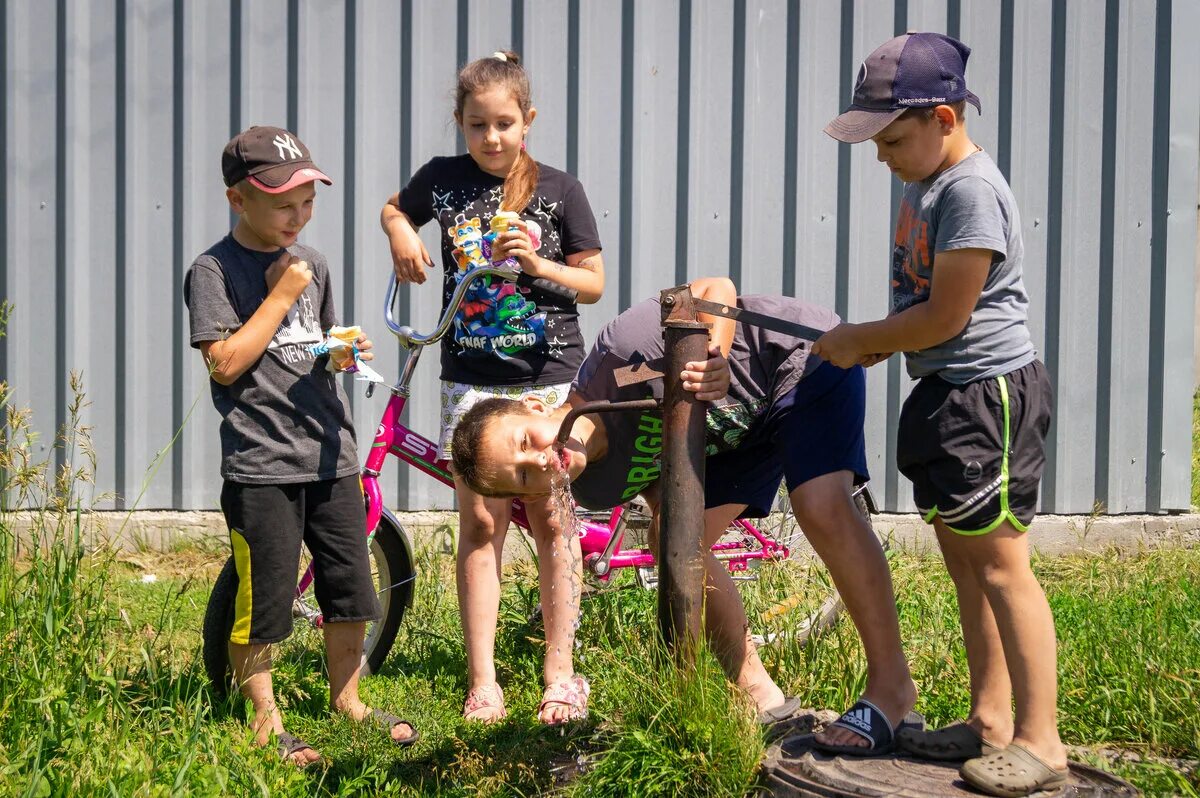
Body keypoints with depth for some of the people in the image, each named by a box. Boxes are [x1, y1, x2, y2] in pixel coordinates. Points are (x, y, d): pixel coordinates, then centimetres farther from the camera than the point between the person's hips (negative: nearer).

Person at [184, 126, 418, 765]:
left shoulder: (310, 262, 13)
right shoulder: (214, 271, -7)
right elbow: (226, 362, -16)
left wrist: (342, 349, 2)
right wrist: (280, 295, -14)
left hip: (330, 454, 6)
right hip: (260, 463, -6)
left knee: (351, 586, 12)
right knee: (263, 599, -1)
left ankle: (347, 699, 29)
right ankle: (265, 719, 15)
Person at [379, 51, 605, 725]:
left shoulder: (559, 190, -1)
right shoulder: (444, 179, 2)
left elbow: (594, 282, 2)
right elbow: (393, 209, 22)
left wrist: (538, 263, -15)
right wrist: (401, 234, 0)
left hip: (551, 379, -1)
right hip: (473, 382, 1)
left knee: (550, 520, 2)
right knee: (481, 524, 1)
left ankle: (561, 673, 13)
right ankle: (483, 682, 7)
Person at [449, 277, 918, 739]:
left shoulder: (618, 357, -34)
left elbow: (717, 289, -24)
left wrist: (717, 358, -40)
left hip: (805, 358, -5)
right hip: (739, 426, 6)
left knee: (822, 510, -25)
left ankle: (891, 683, -13)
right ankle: (759, 695, 8)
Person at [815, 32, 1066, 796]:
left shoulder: (971, 190, -19)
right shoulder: (926, 185, 11)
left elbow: (943, 316, -20)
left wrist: (857, 340, -7)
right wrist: (875, 345, 1)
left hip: (989, 392, -10)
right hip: (946, 392, 10)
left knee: (1000, 561, -6)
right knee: (964, 560, 13)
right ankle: (990, 720, 23)